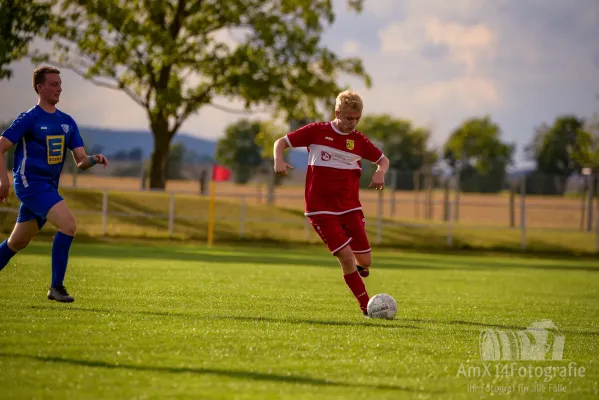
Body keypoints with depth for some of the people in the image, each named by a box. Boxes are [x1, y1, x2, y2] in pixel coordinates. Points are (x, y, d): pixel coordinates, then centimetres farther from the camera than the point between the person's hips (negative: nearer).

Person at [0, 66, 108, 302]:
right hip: (31, 183, -7)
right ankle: (56, 287, -16)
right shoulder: (29, 118, -7)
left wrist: (94, 159, -14)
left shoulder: (67, 122, 12)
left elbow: (80, 161, 8)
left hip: (48, 187, 7)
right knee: (68, 225, -23)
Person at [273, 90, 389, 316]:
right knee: (346, 256, -16)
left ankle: (358, 269, 36)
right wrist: (279, 160, -18)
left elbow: (383, 160, 20)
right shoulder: (317, 131, -3)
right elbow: (281, 142, 3)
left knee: (364, 262, -3)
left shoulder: (359, 140, 6)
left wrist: (380, 172, -3)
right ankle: (366, 307, -3)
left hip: (350, 207, 4)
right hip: (321, 209, -3)